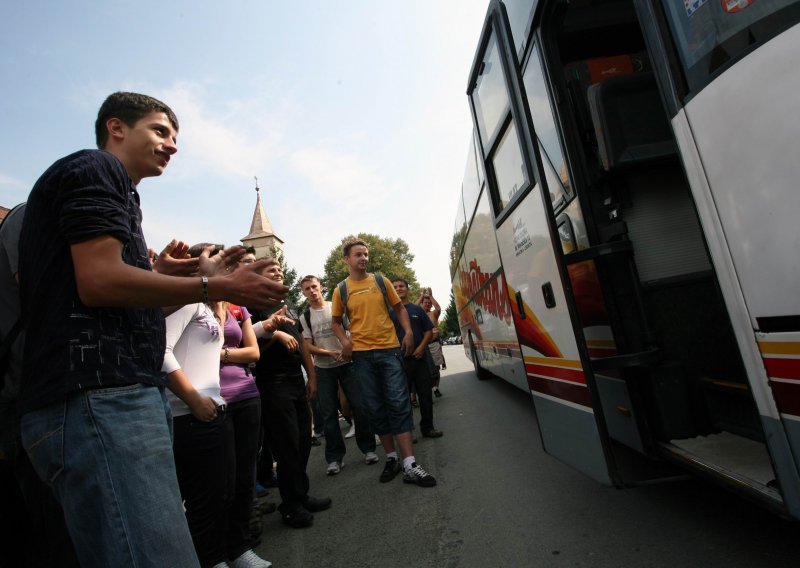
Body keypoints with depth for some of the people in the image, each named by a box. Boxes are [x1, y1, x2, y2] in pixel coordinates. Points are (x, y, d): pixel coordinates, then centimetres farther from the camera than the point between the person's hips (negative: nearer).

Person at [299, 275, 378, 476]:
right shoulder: (305, 317, 4)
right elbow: (308, 346, -2)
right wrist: (329, 353, -17)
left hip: (347, 363, 0)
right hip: (323, 369, 1)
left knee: (359, 406, 0)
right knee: (329, 414, 4)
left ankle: (368, 449, 16)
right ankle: (334, 458, 15)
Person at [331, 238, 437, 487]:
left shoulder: (380, 281, 6)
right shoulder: (341, 289, 5)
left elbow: (399, 308, 12)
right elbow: (336, 321, 12)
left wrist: (408, 331, -3)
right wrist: (345, 341, -6)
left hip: (389, 349, 0)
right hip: (362, 354, 1)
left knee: (399, 404, -4)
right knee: (375, 408, 8)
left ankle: (409, 465, 1)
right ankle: (391, 458, 24)